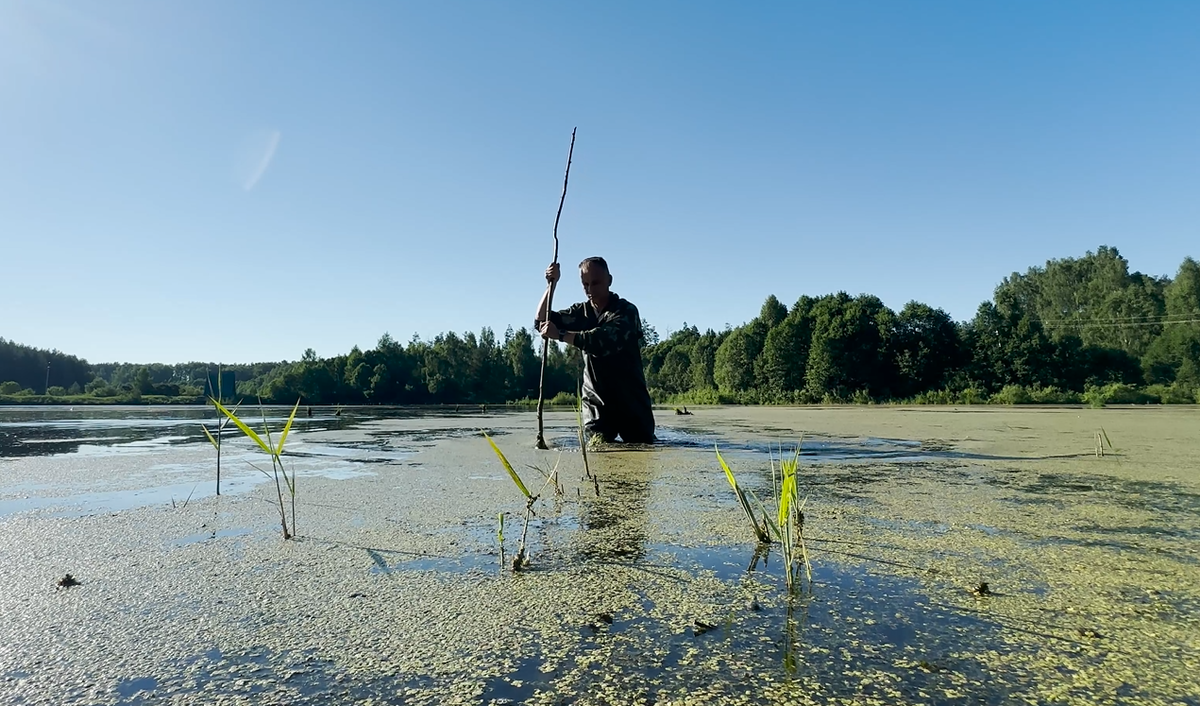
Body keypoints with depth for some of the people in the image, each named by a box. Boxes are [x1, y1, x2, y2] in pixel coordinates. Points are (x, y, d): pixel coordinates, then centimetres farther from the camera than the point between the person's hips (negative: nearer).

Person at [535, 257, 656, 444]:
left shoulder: (626, 311, -10)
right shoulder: (581, 312, 8)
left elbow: (603, 341, -28)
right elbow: (541, 322, 6)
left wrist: (560, 334, -31)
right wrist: (551, 285, -5)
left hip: (631, 401, -3)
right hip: (596, 402, 4)